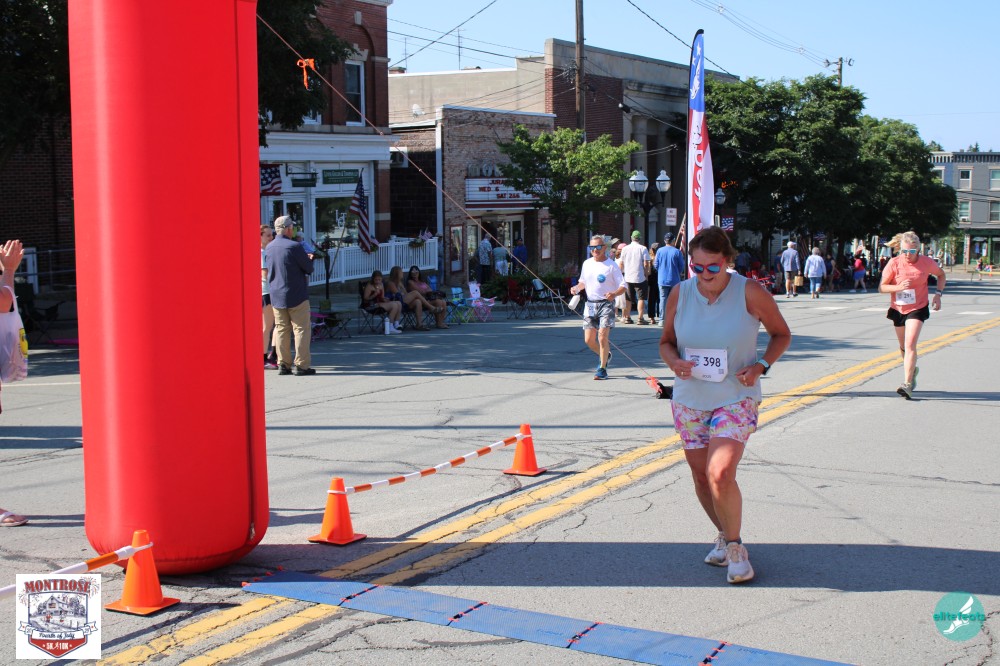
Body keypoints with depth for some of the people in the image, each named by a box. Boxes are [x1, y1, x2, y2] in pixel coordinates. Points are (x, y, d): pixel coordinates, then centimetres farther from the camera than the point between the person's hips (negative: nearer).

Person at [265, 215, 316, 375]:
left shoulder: (269, 248, 6)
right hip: (296, 296, -6)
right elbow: (309, 269, -11)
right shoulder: (294, 247, -15)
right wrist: (309, 259, 13)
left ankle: (283, 364, 10)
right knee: (301, 329, 0)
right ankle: (302, 365, -2)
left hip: (276, 296, 6)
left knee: (282, 330, 10)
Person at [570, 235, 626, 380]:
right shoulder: (587, 264, 10)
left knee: (602, 337, -15)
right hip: (590, 304, 5)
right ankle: (605, 355, 33)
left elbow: (623, 287, -8)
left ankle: (602, 369, -3)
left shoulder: (612, 266, -6)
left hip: (606, 304, -5)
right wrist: (577, 288, 3)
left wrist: (614, 294, -28)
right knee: (589, 340, 4)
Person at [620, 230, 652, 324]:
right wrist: (646, 274, 1)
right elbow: (646, 264, -9)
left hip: (628, 277, 4)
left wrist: (622, 273, 22)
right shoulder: (643, 248, -6)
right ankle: (641, 318, -8)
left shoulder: (625, 249, 5)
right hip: (640, 277, -4)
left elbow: (622, 263, 10)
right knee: (641, 298, -1)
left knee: (628, 299, 14)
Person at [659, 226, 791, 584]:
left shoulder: (750, 292, -9)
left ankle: (734, 546, 4)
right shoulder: (680, 293, -2)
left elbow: (781, 334, 4)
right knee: (702, 477, 10)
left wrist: (760, 365, -13)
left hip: (736, 398, -4)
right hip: (689, 400, 4)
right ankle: (724, 535, 35)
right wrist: (674, 361, -12)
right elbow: (666, 341, 11)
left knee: (720, 474, -18)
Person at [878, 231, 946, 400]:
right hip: (898, 309, 3)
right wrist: (898, 287, -27)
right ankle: (912, 370, 47)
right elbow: (881, 287, -9)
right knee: (903, 346, 18)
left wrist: (938, 294, -2)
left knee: (910, 345, -18)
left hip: (918, 308, -3)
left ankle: (907, 384, -22)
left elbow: (941, 274, 11)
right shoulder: (894, 263, -12)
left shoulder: (927, 263, -10)